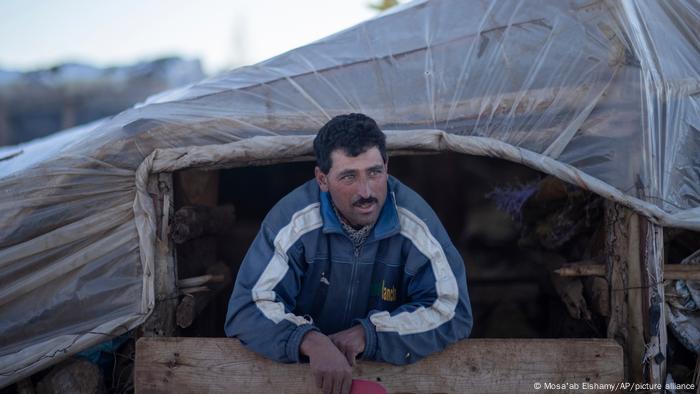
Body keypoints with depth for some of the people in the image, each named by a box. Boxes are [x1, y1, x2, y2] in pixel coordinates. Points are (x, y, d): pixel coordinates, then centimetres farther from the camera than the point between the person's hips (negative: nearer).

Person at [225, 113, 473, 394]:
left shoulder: (416, 221, -10)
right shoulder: (292, 220, -14)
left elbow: (453, 311, -9)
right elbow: (247, 308, -16)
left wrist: (369, 334, -20)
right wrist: (311, 341, -34)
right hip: (303, 369, 0)